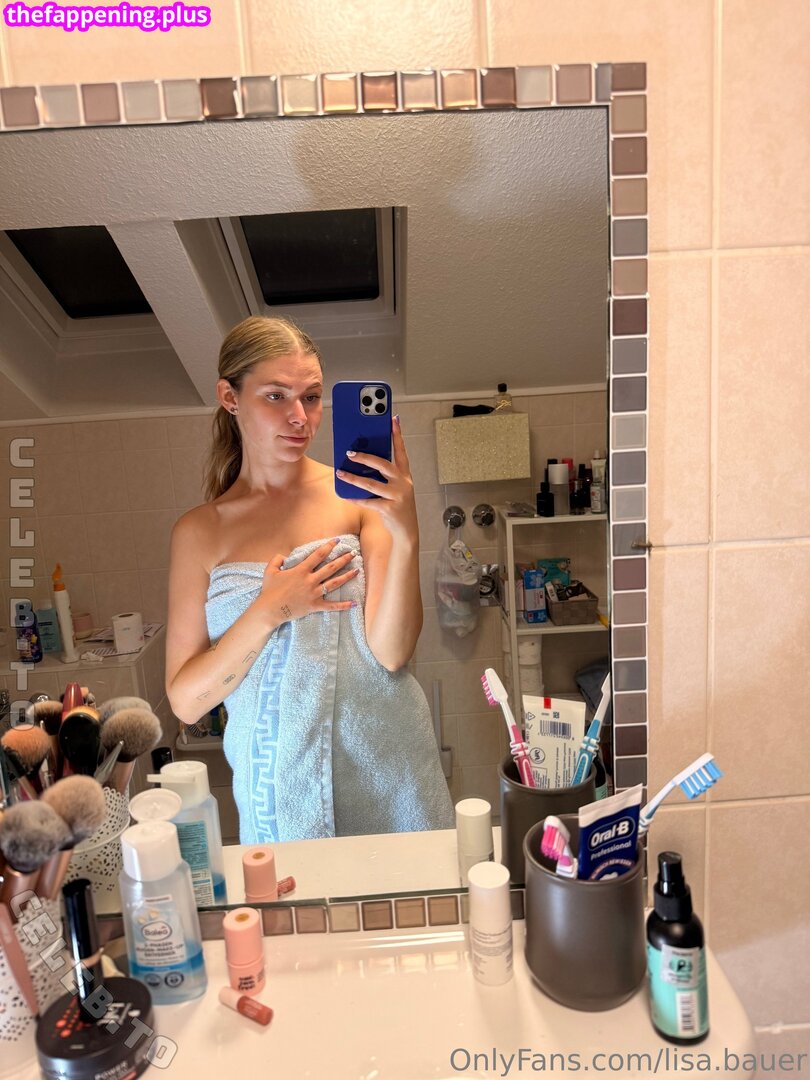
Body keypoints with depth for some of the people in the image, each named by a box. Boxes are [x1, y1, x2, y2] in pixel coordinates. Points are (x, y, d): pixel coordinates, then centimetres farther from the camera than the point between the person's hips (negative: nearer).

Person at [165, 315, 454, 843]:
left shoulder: (357, 496, -6)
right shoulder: (199, 531, -2)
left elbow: (391, 652, -12)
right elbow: (185, 701, -3)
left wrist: (406, 535, -26)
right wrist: (268, 612, -16)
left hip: (386, 768, 0)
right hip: (279, 786, 1)